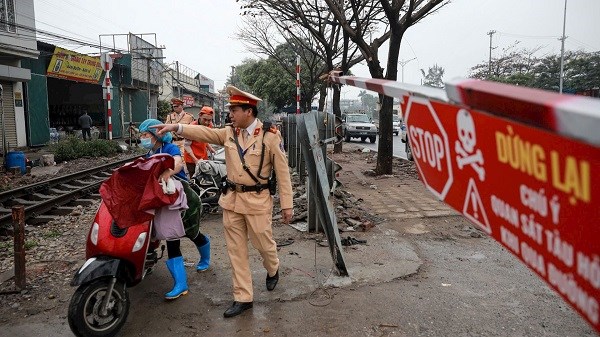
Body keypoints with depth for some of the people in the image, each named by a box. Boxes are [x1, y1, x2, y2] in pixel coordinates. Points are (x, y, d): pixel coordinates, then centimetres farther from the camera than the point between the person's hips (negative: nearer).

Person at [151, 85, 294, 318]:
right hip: (232, 200, 5)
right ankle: (243, 297, 22)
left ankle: (272, 269, 45)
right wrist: (175, 127, -19)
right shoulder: (229, 133, 5)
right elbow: (204, 133, -5)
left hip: (257, 201, -4)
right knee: (236, 250, 9)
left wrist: (286, 205, -9)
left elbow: (282, 172, -9)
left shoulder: (270, 136, -9)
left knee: (264, 243, 10)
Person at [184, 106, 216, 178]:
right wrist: (195, 159, -25)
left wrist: (210, 148, 3)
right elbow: (186, 145, -17)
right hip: (192, 159, -6)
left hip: (204, 158, 6)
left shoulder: (209, 125, 0)